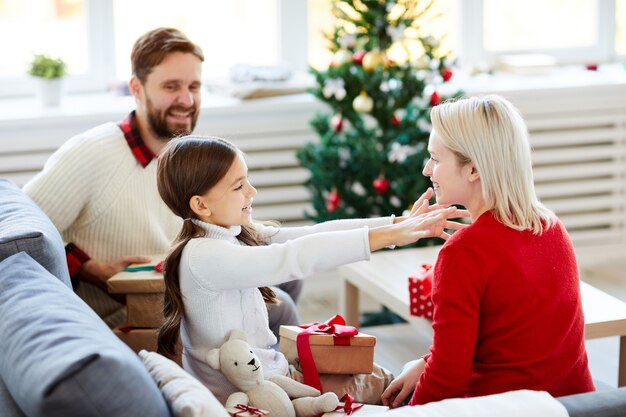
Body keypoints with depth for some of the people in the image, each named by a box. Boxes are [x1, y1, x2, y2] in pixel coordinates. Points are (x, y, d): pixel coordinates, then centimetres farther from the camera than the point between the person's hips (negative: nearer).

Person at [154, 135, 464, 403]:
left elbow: (316, 233, -5)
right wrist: (387, 236, -35)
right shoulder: (202, 255, -25)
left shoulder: (239, 233, 2)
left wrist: (399, 224, -14)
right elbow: (293, 257, -34)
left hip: (262, 372, 8)